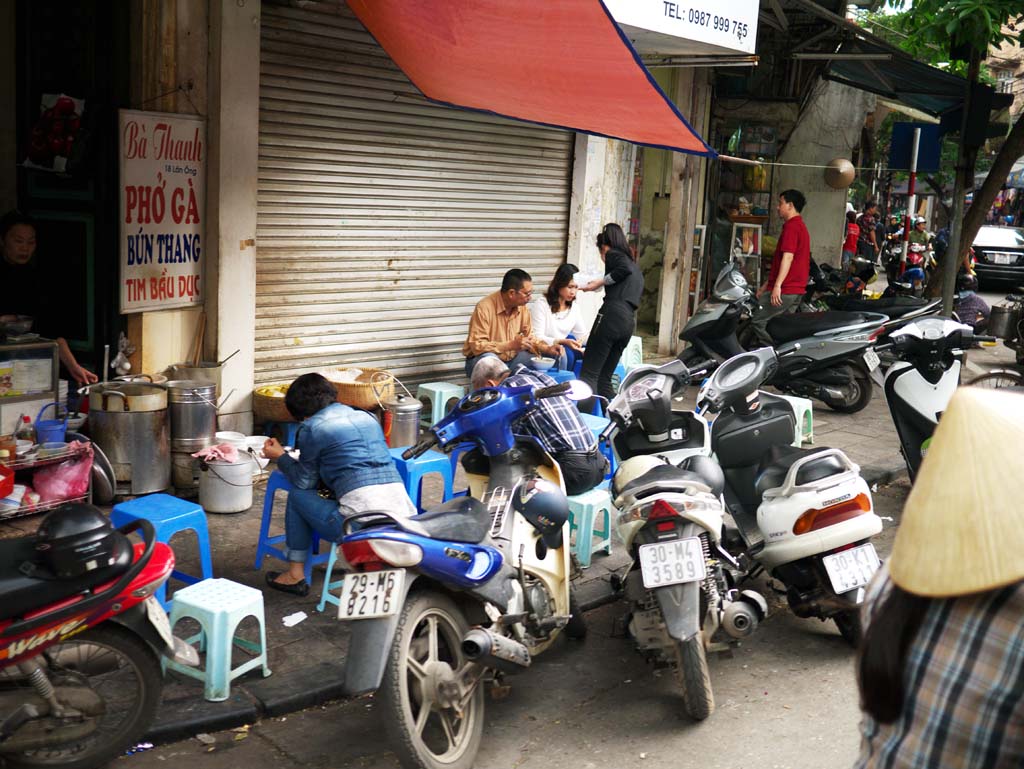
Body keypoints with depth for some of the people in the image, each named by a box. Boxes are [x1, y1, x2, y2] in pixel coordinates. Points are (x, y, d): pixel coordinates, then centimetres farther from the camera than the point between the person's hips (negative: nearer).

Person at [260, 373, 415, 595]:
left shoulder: (313, 427, 3)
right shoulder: (367, 417, 21)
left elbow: (304, 481, 14)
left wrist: (280, 457, 30)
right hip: (404, 521, 6)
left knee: (297, 495, 18)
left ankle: (295, 575, 21)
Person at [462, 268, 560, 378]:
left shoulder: (522, 307, -3)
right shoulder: (485, 307, -22)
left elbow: (529, 337, 8)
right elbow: (477, 346, -25)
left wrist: (547, 348, -11)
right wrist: (511, 345, -30)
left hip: (511, 359, 6)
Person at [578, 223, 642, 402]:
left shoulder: (613, 254, 8)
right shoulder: (634, 264, 31)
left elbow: (624, 268, -14)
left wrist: (600, 283, -3)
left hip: (612, 315, -8)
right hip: (630, 321, 8)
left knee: (588, 374, -12)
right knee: (604, 378, 12)